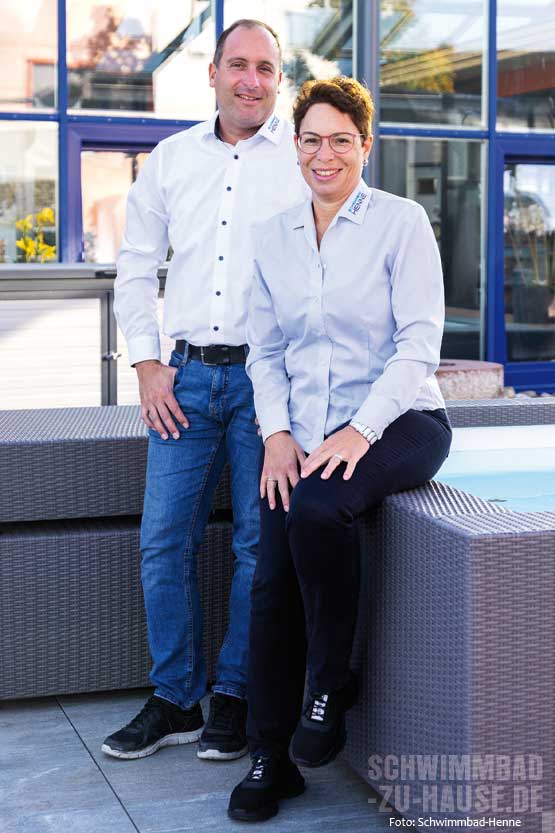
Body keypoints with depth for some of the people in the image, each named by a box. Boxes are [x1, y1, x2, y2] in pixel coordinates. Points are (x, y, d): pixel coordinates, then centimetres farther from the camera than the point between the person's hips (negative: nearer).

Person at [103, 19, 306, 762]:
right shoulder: (171, 158, 11)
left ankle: (236, 697, 15)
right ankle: (175, 701, 15)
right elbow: (136, 269, 15)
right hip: (187, 375, 3)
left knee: (259, 541, 0)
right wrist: (147, 365, 6)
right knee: (164, 539, 2)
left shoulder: (304, 159, 1)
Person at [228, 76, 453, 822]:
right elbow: (265, 350, 12)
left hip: (399, 421, -4)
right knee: (272, 582, -11)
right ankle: (271, 760, 4)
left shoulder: (401, 222, -3)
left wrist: (360, 431, -20)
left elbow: (419, 343, -10)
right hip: (305, 433, 4)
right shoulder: (274, 236, 11)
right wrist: (277, 432, -5)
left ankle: (332, 683, -8)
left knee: (318, 506, -33)